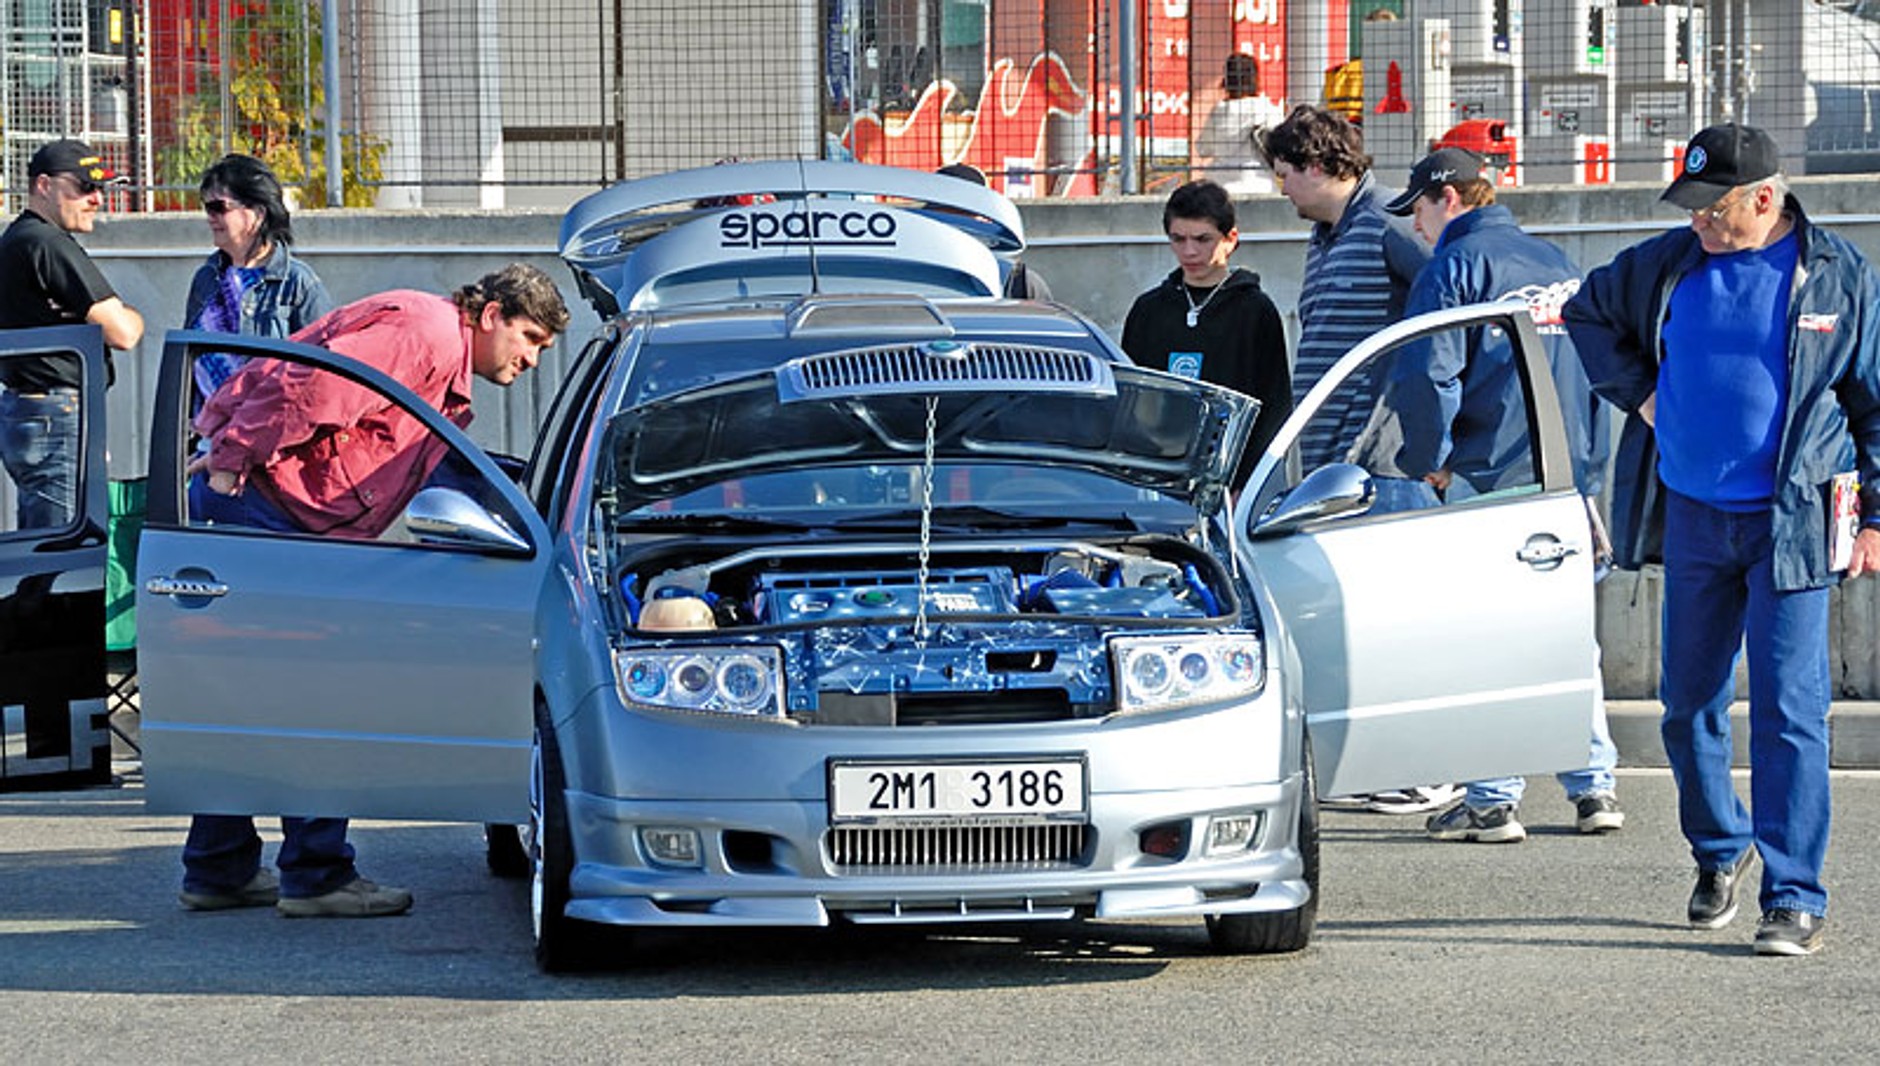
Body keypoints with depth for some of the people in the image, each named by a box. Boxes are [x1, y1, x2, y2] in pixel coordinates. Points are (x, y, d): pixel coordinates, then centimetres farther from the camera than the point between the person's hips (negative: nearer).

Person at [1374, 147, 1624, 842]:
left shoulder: (1455, 267, -7)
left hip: (1491, 478, -7)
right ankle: (1594, 788, 12)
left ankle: (1493, 802, -5)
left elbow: (1425, 375, -17)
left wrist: (1426, 462, -4)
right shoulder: (1556, 263, 16)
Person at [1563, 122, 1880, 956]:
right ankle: (1719, 850, 32)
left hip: (1789, 525, -4)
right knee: (1689, 704, 10)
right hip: (1692, 518, 4)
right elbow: (1588, 312, 22)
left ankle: (1794, 897, -7)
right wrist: (1634, 391, 9)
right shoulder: (1666, 266, 4)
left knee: (1789, 711, -8)